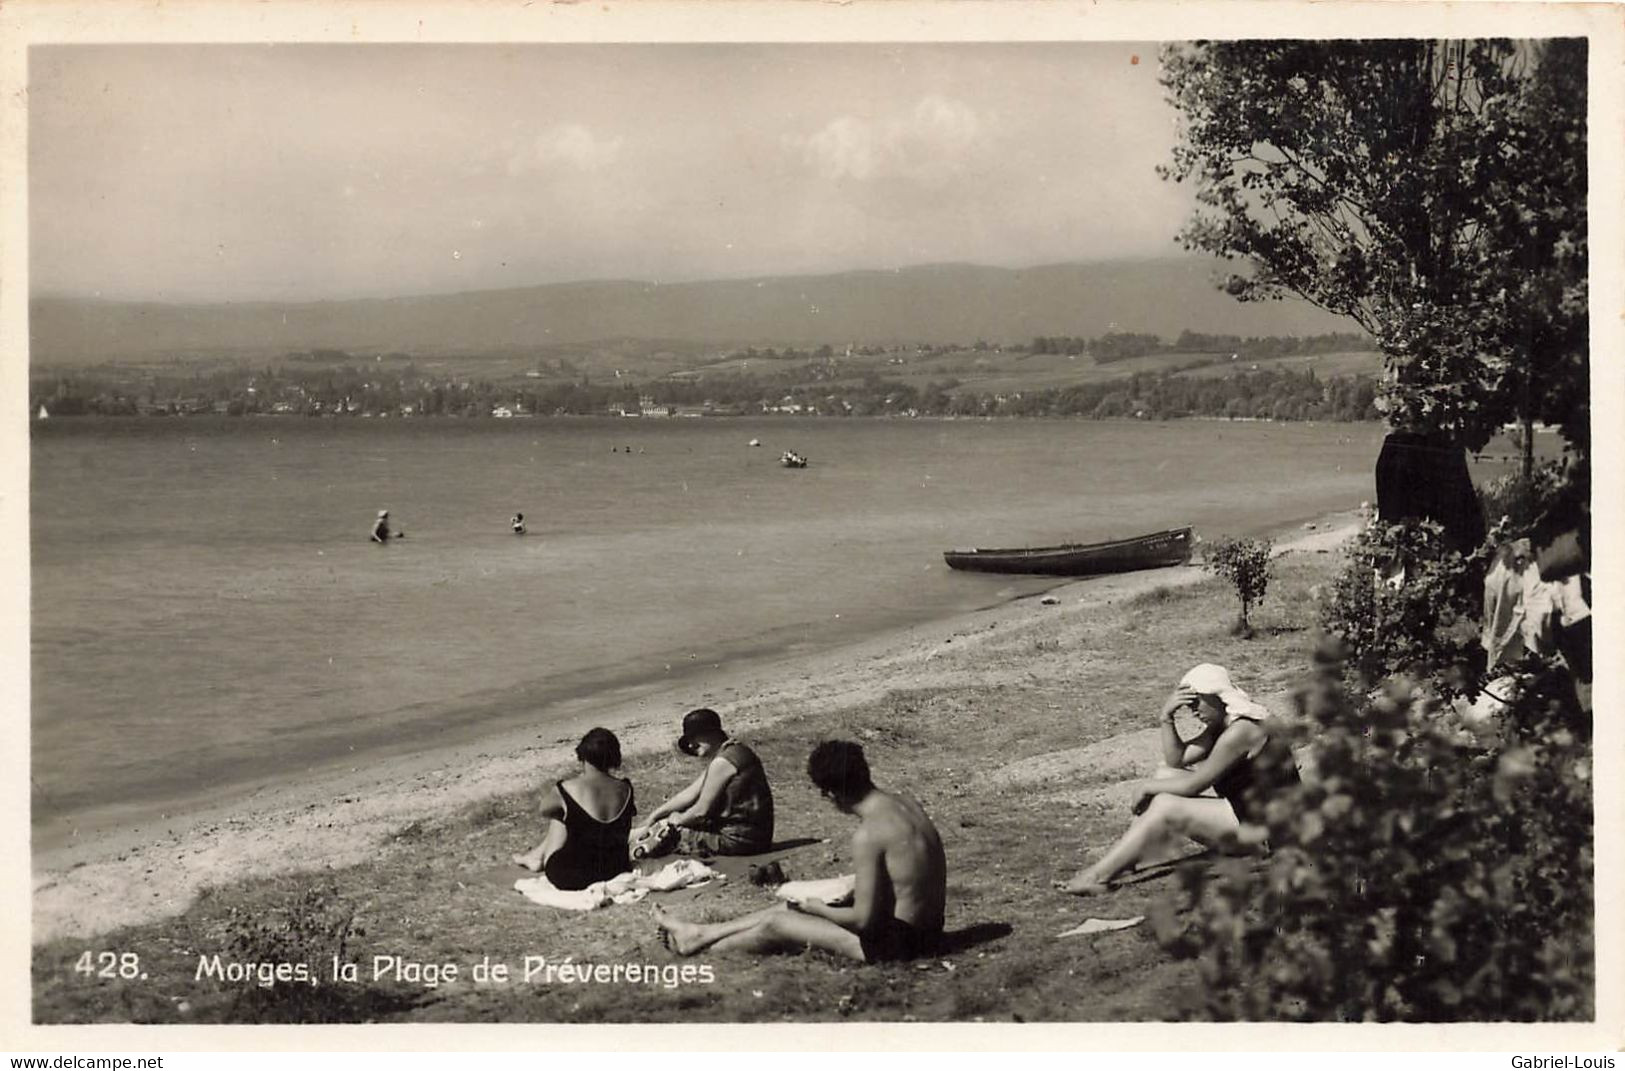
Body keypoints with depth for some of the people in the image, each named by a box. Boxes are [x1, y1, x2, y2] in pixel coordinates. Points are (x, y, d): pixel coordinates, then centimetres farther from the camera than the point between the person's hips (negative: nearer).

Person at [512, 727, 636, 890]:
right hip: (616, 874, 4)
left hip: (571, 879, -4)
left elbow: (544, 810, 4)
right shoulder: (625, 790, -7)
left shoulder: (566, 790, -17)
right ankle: (537, 856, 45)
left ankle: (539, 858, 42)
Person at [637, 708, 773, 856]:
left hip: (741, 841, -10)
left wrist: (678, 820, 4)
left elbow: (702, 811, -15)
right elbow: (691, 794, 17)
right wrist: (656, 814, 14)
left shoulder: (722, 762, -18)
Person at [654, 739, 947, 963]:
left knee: (777, 924, 8)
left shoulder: (867, 835, -25)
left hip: (894, 941, -9)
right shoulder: (905, 802, 2)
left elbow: (863, 918, -21)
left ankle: (701, 944, 31)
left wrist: (817, 909, -4)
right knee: (791, 908, 22)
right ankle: (700, 933, 36)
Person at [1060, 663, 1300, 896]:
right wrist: (1166, 718, -6)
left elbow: (1191, 785, -20)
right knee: (1165, 777, 5)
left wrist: (1148, 787, -6)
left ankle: (1100, 876, -16)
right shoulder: (1221, 724, 9)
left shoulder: (1241, 731, -23)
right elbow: (1177, 760, 8)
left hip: (1265, 826, -10)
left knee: (1165, 807, -20)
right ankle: (1113, 864, 0)